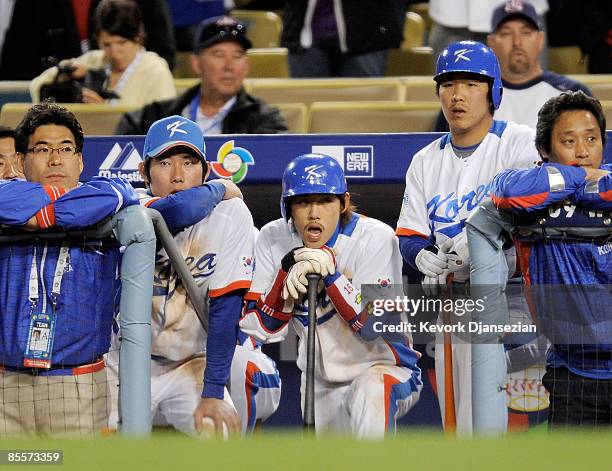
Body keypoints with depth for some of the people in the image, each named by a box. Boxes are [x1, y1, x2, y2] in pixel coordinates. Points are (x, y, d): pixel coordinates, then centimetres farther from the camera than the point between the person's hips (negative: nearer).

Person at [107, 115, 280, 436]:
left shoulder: (231, 215, -12)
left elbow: (225, 307, -16)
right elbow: (180, 211, -37)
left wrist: (212, 394, -21)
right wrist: (220, 189, -15)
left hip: (196, 361, -1)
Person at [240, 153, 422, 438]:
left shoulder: (375, 238, -18)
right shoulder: (273, 240, -7)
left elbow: (376, 327, -25)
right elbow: (264, 329, -10)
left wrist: (329, 273, -37)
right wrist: (288, 273, -25)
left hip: (381, 365, -5)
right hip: (321, 382, 5)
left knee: (370, 395, -38)